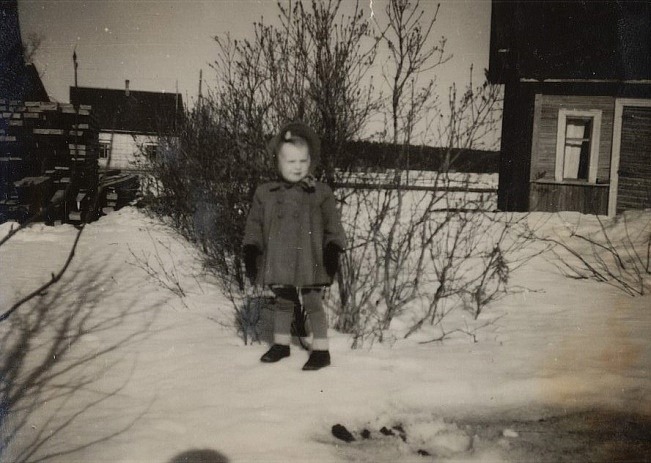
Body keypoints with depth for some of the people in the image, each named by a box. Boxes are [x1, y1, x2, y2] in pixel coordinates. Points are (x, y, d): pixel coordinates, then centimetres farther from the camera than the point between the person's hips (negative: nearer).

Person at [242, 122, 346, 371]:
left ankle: (321, 349, 14)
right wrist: (251, 250, 0)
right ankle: (281, 343, 34)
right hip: (279, 263, 3)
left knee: (313, 304, 3)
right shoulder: (265, 193, 3)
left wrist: (333, 249, -12)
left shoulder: (321, 193, -2)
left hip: (309, 262, -3)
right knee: (282, 303, 17)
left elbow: (333, 225, -2)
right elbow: (254, 224, 7)